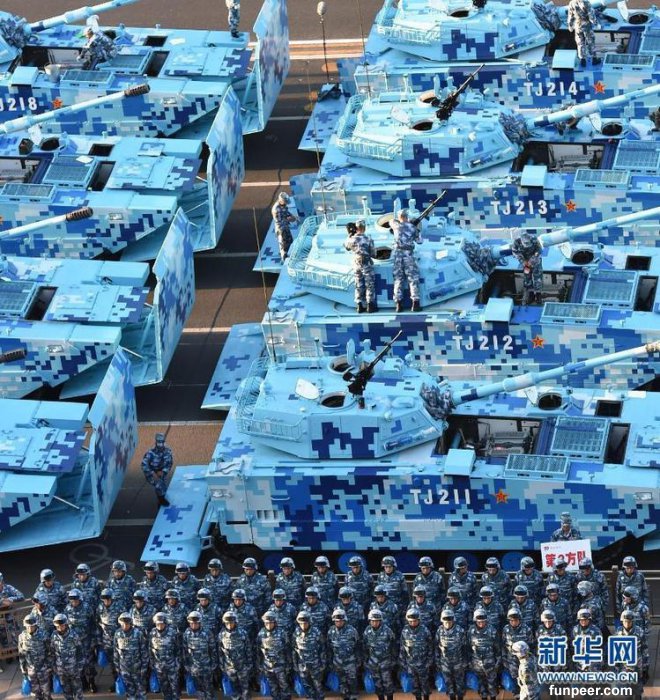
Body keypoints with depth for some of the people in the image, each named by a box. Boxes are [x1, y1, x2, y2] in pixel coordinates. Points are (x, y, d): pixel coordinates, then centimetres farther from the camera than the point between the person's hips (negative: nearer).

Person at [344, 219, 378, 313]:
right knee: (370, 285, 4)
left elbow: (346, 246, 16)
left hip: (356, 264, 3)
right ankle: (370, 305, 1)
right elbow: (373, 253, -5)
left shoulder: (352, 239, -5)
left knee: (359, 286, 11)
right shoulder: (368, 238, -12)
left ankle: (359, 306, 10)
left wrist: (350, 235, 15)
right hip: (367, 264, -3)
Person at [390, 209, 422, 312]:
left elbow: (393, 221, 30)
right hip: (408, 254, -2)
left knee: (398, 280, 6)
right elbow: (419, 241, 13)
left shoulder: (396, 225, 6)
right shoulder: (412, 227, 3)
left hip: (397, 254, 2)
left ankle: (399, 305, 1)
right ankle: (415, 304, -5)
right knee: (413, 279, 2)